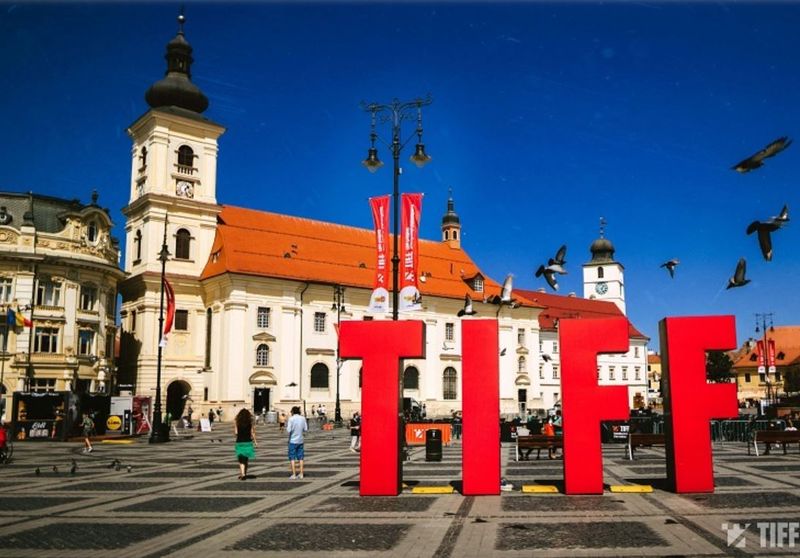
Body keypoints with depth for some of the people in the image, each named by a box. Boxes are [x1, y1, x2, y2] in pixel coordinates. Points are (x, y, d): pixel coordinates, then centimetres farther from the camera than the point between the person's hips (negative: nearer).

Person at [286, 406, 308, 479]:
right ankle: (301, 474, 12)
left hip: (293, 441, -4)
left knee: (292, 458, 4)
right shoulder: (303, 418, 1)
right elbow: (306, 429, 5)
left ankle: (294, 474, 3)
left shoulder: (291, 419, -12)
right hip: (300, 440, 4)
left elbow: (289, 430, -16)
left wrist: (286, 427, 4)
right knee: (300, 457, 11)